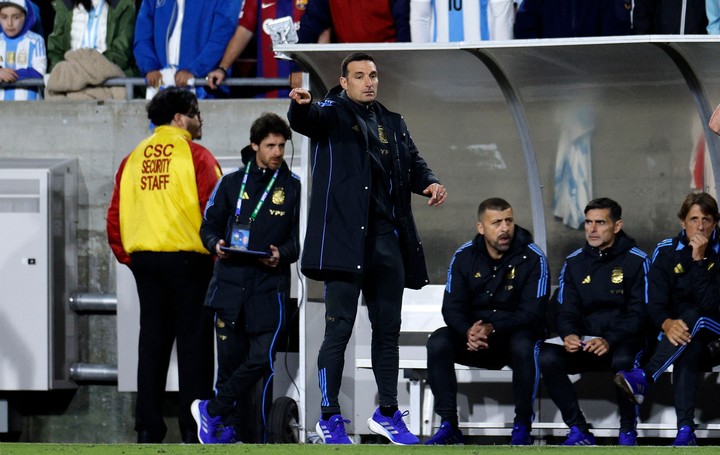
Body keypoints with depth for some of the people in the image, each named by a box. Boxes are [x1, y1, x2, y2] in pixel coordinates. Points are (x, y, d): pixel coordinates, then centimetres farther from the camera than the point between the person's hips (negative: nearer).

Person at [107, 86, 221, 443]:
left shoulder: (134, 159, 10)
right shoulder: (196, 156, -7)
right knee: (193, 343, -1)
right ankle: (193, 427, -4)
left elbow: (115, 215, 8)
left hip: (143, 257, 5)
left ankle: (148, 427, 8)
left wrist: (126, 255, 15)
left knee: (152, 342, 9)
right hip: (187, 258, -5)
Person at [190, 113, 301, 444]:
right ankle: (225, 426, 19)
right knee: (230, 359, 4)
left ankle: (212, 411, 5)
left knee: (261, 358, -12)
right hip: (230, 282, 1)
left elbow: (300, 236, 5)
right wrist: (216, 245, -7)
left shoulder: (293, 187, 6)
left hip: (269, 285, -1)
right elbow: (209, 226, 15)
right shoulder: (232, 184, 10)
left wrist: (283, 253, -15)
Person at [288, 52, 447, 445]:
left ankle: (387, 413, 22)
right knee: (339, 327, -7)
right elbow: (304, 120, -20)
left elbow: (413, 162, 17)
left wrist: (429, 182, -6)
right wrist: (301, 104, -45)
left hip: (388, 237, 6)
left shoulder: (392, 123, 20)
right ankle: (329, 418, -1)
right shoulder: (332, 114, 1)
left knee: (388, 328, 11)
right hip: (346, 235, -6)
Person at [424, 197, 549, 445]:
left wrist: (492, 329, -30)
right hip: (473, 336, 3)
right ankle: (448, 426, -22)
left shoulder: (532, 258, -9)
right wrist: (469, 332, -27)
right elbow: (451, 308, -3)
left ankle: (522, 427, -24)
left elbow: (532, 313, -15)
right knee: (438, 342, -26)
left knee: (524, 346, -37)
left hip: (515, 334, -3)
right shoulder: (464, 257, 0)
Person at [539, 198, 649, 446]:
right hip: (583, 343, 4)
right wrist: (569, 335, -18)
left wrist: (610, 341, -25)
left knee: (623, 360, -39)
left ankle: (627, 431, -18)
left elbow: (640, 313, -8)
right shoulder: (574, 262, 11)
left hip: (622, 341, -4)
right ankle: (579, 431, -18)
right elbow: (565, 310, 7)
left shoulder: (636, 261, -1)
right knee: (547, 358, -26)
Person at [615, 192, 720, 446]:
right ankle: (685, 430, -42)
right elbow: (655, 303, -6)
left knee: (692, 316, -35)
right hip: (676, 328, 1)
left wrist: (699, 259, -25)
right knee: (688, 347, -34)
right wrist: (667, 324, -28)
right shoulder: (666, 251, 0)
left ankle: (643, 379, -42)